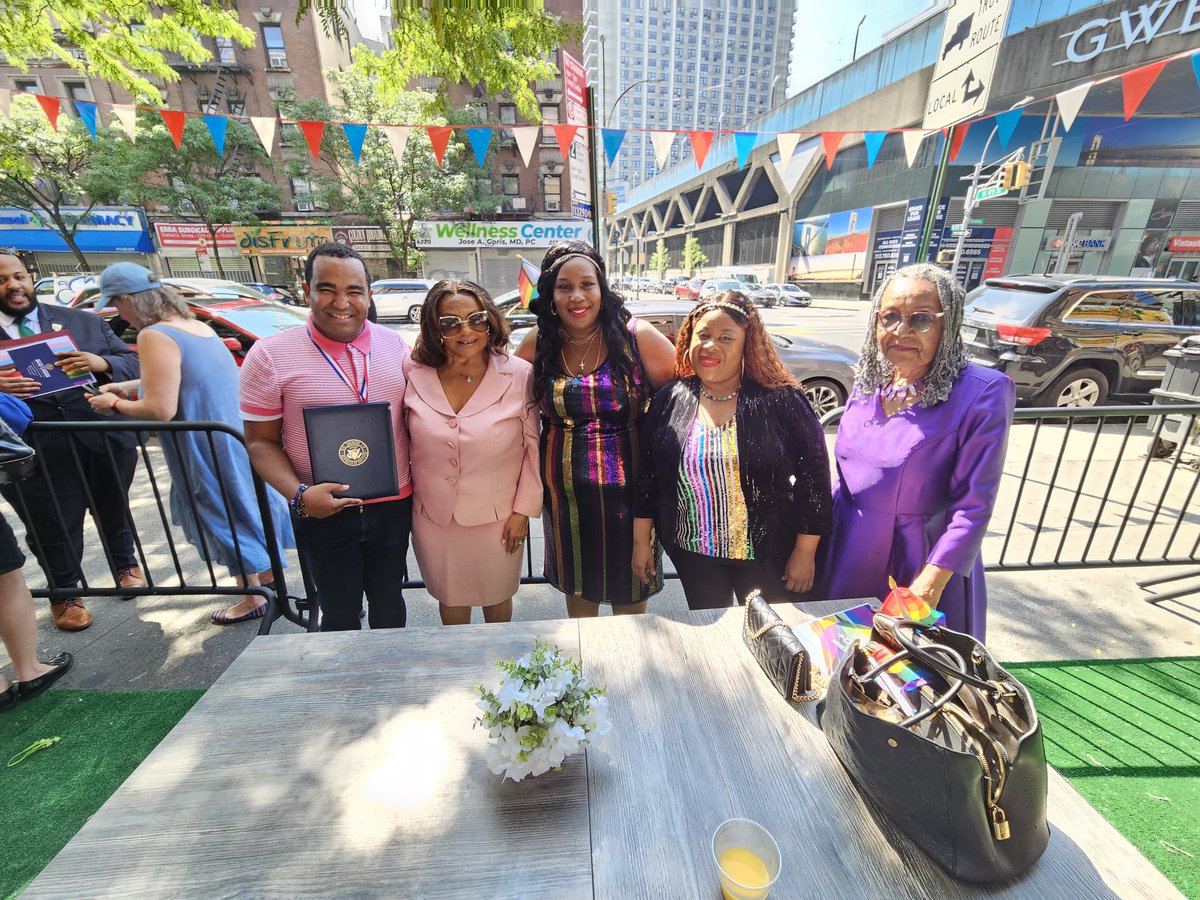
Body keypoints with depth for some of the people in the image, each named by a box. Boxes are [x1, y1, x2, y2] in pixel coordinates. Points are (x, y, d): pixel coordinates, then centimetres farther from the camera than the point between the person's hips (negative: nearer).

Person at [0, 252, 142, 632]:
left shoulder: (84, 322, 7)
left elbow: (133, 362, 6)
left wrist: (103, 363, -17)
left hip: (103, 439, 1)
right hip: (35, 454, 0)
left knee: (114, 513, 19)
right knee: (53, 530, 11)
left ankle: (125, 565, 43)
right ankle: (64, 595, 33)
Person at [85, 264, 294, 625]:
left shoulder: (154, 336, -18)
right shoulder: (197, 326, 8)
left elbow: (160, 409, -21)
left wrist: (115, 405, -4)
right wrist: (128, 386, 19)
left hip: (207, 449, -8)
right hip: (233, 439, 8)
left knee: (224, 517, 5)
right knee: (240, 507, 21)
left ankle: (252, 599, 20)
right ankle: (267, 571, 37)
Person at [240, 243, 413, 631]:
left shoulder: (395, 346, -1)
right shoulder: (269, 356, -9)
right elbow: (262, 442, -4)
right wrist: (299, 494, -21)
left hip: (393, 505, 3)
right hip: (323, 512, -2)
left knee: (388, 604, 22)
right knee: (340, 614, 16)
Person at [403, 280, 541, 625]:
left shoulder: (519, 374, -14)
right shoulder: (414, 375, -8)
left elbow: (534, 447, -8)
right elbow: (404, 443, 4)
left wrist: (523, 509, -7)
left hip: (498, 518, -1)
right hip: (434, 517, 2)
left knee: (497, 597, 22)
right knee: (450, 598, 23)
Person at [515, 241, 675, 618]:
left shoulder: (635, 336, -11)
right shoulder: (537, 343, -3)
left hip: (628, 490, -2)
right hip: (565, 494, 2)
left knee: (629, 591, 17)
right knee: (577, 586, 23)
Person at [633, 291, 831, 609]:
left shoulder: (781, 401, -12)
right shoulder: (669, 400, -4)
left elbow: (813, 476, -7)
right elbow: (648, 474, 1)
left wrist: (805, 551, -5)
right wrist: (641, 541, 3)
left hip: (766, 553, -2)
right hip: (693, 553, 2)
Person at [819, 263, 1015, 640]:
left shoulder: (982, 393, -16)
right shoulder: (868, 382, 0)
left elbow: (973, 505, -17)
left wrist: (930, 584, -22)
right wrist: (821, 540, 9)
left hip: (923, 564, -4)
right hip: (847, 558, 5)